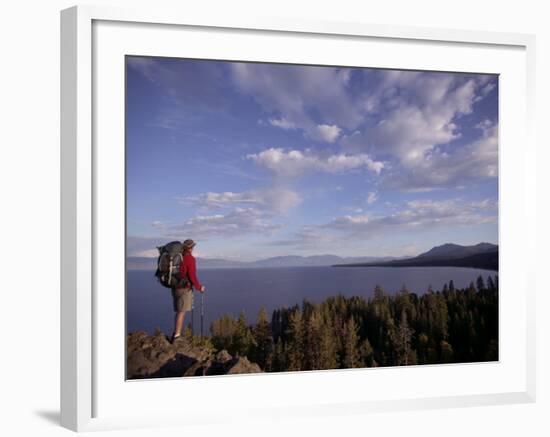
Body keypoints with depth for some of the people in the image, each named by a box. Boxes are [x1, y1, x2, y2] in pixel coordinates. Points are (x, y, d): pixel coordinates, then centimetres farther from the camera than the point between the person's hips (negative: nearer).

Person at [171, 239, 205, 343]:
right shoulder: (190, 259, -14)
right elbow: (192, 277, -17)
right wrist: (200, 287, -3)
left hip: (175, 287, 8)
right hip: (184, 289, -8)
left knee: (179, 311, 16)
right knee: (181, 312, -2)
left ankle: (176, 334, 18)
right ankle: (176, 336, -1)